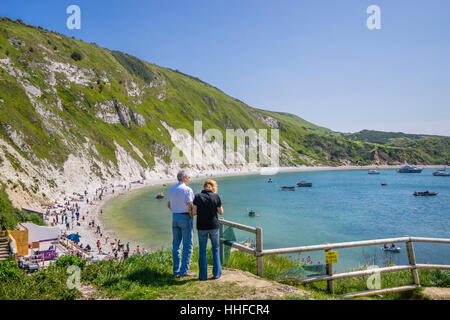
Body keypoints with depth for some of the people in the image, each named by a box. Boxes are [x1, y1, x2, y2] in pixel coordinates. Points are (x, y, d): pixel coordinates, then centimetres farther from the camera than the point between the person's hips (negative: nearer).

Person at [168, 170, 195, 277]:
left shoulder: (171, 189, 7)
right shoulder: (187, 190, -14)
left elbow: (169, 205, 14)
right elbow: (190, 207, -17)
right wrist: (191, 217, -4)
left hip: (175, 217, 7)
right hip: (185, 217, -7)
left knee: (176, 244, 11)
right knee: (187, 245, 1)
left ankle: (176, 270, 16)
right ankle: (184, 271, 2)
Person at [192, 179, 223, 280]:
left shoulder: (197, 197, -4)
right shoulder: (216, 197, -6)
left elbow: (194, 212, -4)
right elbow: (221, 212, 1)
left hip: (201, 227, 0)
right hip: (213, 226, 0)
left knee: (202, 250, 11)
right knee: (215, 249, 15)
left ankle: (203, 275, 12)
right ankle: (216, 273, 17)